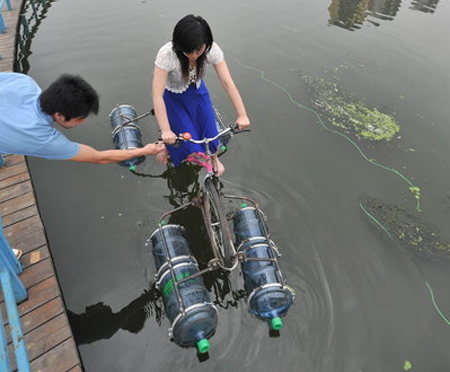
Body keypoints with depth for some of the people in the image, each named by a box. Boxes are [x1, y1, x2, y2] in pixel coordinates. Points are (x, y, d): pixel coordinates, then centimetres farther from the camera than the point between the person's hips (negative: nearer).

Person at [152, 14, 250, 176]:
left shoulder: (212, 49, -28)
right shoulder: (167, 54, -36)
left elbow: (227, 82, -27)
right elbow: (157, 95, -38)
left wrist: (242, 115, -32)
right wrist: (165, 131, -44)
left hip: (197, 91, 3)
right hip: (173, 97, -3)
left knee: (209, 127, 3)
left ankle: (214, 157, 36)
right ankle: (167, 147, 31)